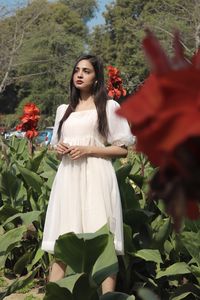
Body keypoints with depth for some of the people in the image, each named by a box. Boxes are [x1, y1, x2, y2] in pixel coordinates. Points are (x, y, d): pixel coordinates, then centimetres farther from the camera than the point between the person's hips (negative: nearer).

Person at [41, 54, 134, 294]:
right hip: (68, 177, 4)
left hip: (95, 177, -4)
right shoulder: (64, 110, 19)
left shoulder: (109, 106, 4)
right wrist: (58, 148, 2)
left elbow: (122, 149, 0)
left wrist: (88, 150, -11)